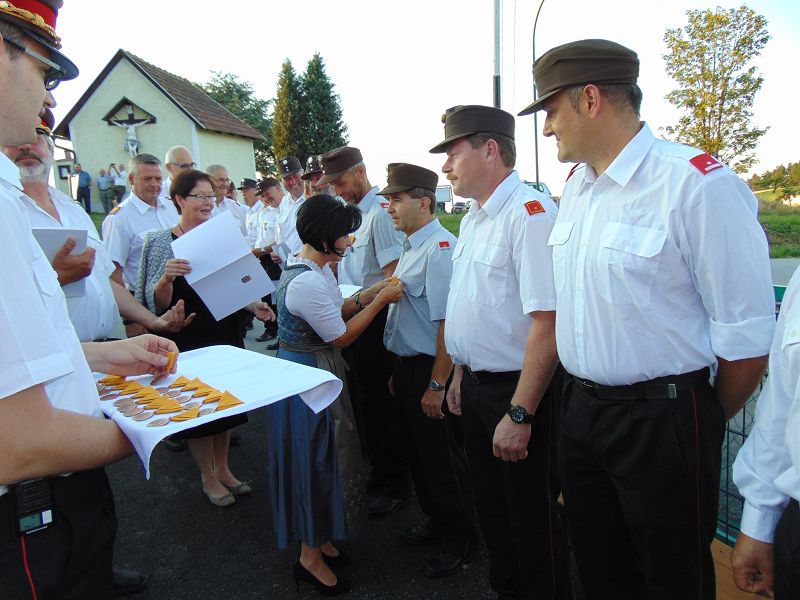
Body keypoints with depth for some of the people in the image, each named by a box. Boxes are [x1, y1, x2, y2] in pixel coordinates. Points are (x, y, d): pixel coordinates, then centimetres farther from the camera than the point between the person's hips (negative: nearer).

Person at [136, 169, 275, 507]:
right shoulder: (161, 242, -9)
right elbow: (156, 303, -13)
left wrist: (253, 306, 0)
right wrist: (166, 278, -32)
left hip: (227, 334, 5)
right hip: (189, 341, -5)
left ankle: (223, 468, 36)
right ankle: (207, 476, 30)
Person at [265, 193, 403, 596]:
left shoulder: (315, 268, 4)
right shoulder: (306, 282, -27)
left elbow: (334, 311, 10)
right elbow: (341, 336, -19)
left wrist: (367, 296, -2)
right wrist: (378, 302, -12)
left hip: (317, 370, 10)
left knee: (321, 455, 20)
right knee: (314, 459, 4)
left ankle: (318, 538, 39)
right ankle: (311, 557, 25)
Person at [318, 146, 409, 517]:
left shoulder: (379, 213, -17)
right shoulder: (348, 211, 11)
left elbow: (393, 278, -22)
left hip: (373, 320, -9)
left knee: (379, 403, 2)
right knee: (362, 400, 19)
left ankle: (395, 484, 20)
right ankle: (377, 471, 38)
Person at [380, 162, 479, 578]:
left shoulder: (439, 248, -21)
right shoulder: (411, 247, 10)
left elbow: (448, 323, -25)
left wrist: (437, 385, -23)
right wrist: (399, 370, 18)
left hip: (431, 368, -9)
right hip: (407, 367, 10)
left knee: (442, 458, 7)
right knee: (417, 450, 22)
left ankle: (459, 539, 29)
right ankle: (437, 521, 43)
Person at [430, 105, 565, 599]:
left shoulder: (530, 215, -22)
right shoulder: (473, 218, 9)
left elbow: (547, 324, -27)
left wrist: (519, 414, -25)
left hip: (517, 390, -9)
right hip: (476, 384, 9)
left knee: (531, 517, 11)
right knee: (491, 504, 25)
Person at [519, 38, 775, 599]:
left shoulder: (698, 184, -18)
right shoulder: (576, 185, 7)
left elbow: (746, 334, -15)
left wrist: (707, 426, -1)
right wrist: (582, 399, 16)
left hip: (661, 421, -6)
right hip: (581, 408, 7)